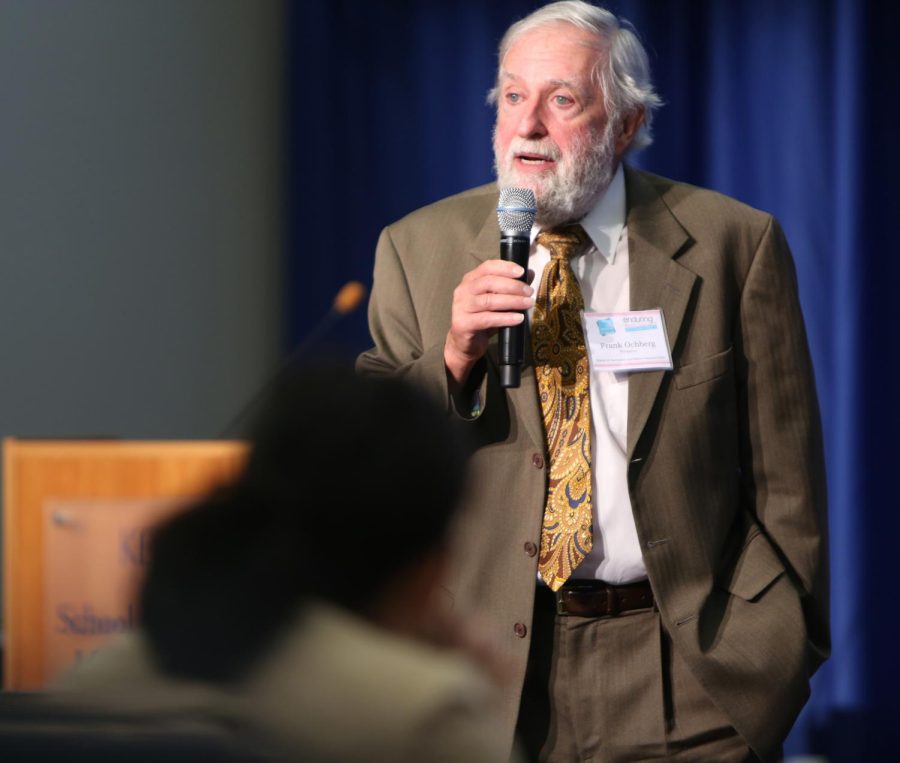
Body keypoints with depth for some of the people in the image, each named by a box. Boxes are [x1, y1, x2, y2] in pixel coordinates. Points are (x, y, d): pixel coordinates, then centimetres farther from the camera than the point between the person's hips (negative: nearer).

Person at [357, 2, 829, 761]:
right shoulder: (419, 249, 5)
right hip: (493, 666, 2)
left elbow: (783, 479, 1)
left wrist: (766, 654, -3)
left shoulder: (733, 245, -1)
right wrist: (454, 359, -14)